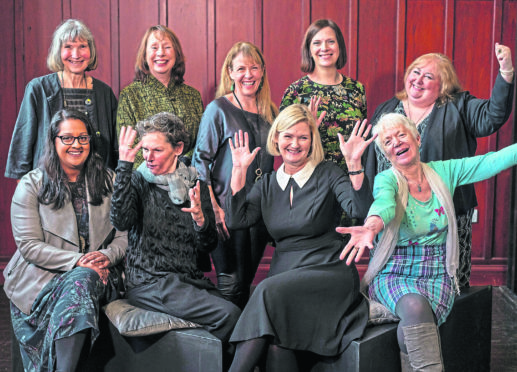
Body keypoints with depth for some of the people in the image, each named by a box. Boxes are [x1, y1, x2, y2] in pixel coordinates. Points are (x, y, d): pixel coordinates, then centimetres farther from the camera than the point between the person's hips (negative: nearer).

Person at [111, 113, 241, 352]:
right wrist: (125, 165, -15)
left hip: (191, 279, 4)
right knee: (229, 314, -24)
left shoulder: (195, 186, 12)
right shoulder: (138, 181, 4)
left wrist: (200, 219, -13)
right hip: (149, 282, -4)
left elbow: (208, 247, 8)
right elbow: (121, 221, -17)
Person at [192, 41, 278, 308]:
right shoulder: (218, 109, -5)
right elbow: (200, 161, -8)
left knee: (246, 281, 13)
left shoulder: (269, 111, 11)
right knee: (231, 284, -4)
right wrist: (213, 207, -15)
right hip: (227, 210, -5)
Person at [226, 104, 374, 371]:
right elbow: (236, 220, 3)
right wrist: (239, 170, 3)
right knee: (277, 340, -29)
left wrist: (354, 163, -23)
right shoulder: (268, 184, 16)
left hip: (327, 269, -3)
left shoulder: (328, 175, 4)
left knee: (270, 291, -31)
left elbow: (360, 209, -12)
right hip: (284, 273, 3)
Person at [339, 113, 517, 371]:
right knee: (415, 307, -35)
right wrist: (372, 225, -54)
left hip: (436, 274, 2)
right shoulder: (386, 180, -6)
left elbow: (494, 161, -3)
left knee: (411, 330, -29)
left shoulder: (443, 172, 4)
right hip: (393, 274, -1)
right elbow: (384, 202, -30)